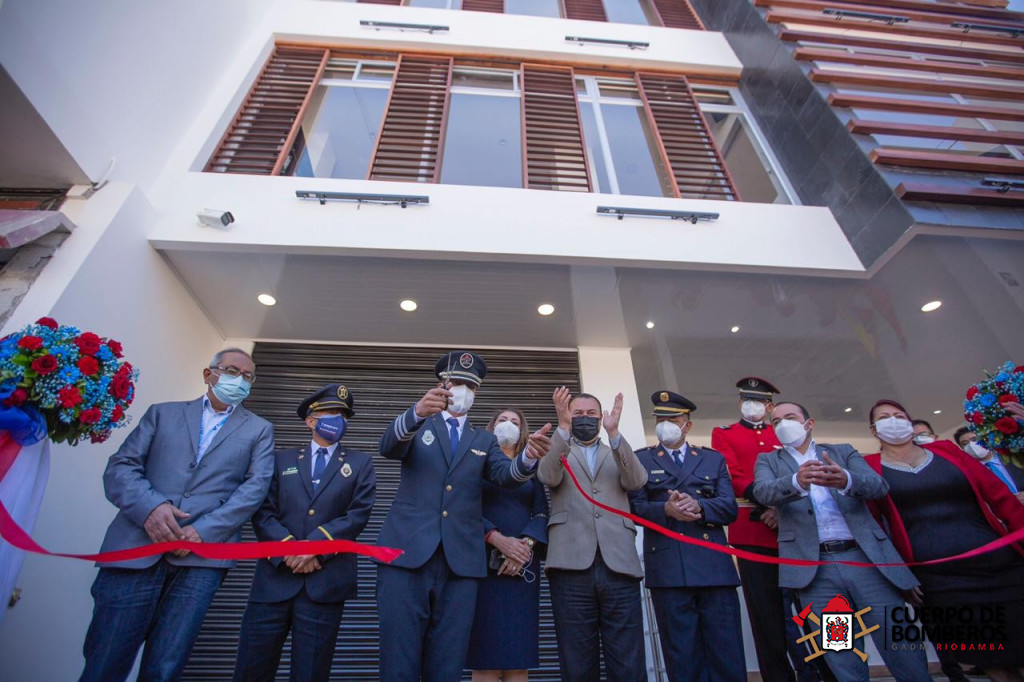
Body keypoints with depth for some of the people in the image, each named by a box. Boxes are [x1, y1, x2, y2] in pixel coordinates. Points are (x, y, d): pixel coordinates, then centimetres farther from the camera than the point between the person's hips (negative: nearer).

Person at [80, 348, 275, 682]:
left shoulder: (259, 430, 13)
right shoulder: (162, 413, 16)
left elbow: (255, 486, 1)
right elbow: (120, 466, 6)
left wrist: (204, 531, -12)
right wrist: (150, 506, -14)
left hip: (203, 556, -1)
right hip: (135, 547, 1)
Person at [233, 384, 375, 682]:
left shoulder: (359, 463, 9)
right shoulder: (283, 459, 13)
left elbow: (358, 514, -2)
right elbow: (263, 512, 3)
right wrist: (288, 549, -12)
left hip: (325, 580, -1)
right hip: (275, 576, 1)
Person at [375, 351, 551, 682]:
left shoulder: (484, 440, 17)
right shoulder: (417, 426, 11)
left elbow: (506, 474, -1)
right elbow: (388, 446, -11)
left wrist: (529, 455, -26)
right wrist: (418, 411, -33)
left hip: (461, 560, 2)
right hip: (407, 552, -2)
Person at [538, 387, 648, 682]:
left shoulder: (618, 453, 20)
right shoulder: (557, 451, 16)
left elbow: (636, 481, -1)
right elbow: (549, 477, -7)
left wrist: (614, 432, -15)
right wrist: (563, 426, -20)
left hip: (619, 564, 2)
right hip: (572, 564, -1)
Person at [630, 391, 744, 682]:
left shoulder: (714, 459, 16)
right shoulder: (640, 459, 11)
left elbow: (729, 507, 5)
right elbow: (635, 505, 0)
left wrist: (698, 505, -14)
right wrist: (666, 509, -19)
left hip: (715, 565, 2)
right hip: (668, 568, -1)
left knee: (727, 655, 5)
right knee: (682, 655, 6)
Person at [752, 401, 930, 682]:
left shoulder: (843, 452, 14)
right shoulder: (768, 460, 11)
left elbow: (879, 485, -5)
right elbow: (763, 492, -11)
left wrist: (845, 479, -28)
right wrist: (797, 481, -32)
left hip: (868, 558, 1)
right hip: (814, 568, -1)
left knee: (906, 656, 6)